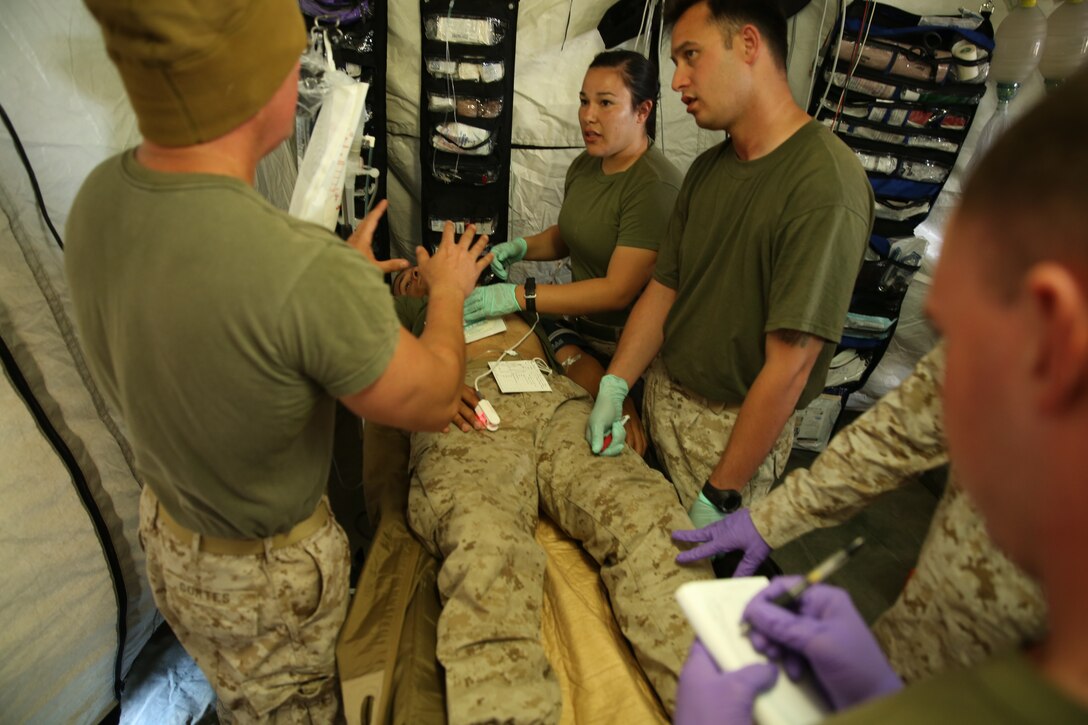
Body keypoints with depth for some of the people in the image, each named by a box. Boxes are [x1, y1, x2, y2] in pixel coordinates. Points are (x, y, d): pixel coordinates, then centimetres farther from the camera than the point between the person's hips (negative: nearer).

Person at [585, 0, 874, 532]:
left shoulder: (825, 186, -23)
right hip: (659, 396, 6)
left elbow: (789, 366, -24)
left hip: (734, 427, -6)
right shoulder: (707, 170, 5)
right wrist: (614, 387, -5)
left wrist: (720, 495, -19)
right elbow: (663, 288, 6)